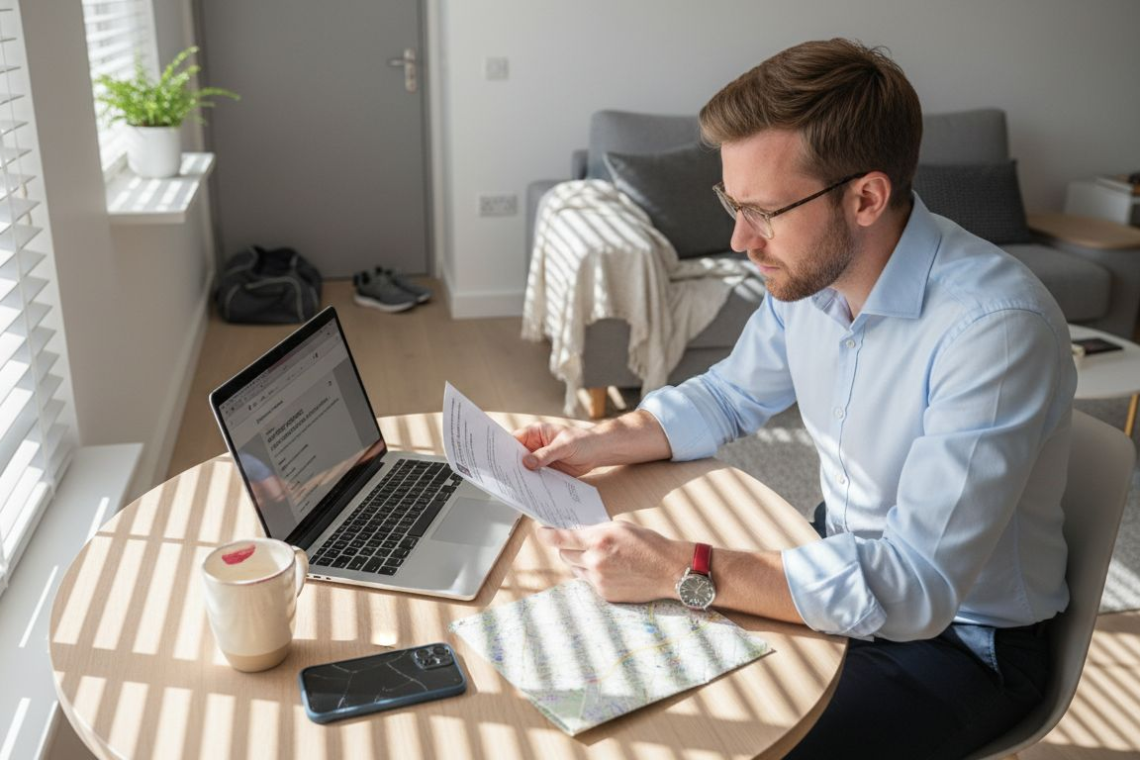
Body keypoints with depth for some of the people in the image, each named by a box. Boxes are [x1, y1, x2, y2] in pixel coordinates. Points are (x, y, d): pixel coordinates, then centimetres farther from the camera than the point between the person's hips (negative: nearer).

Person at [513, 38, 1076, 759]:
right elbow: (730, 396, 10)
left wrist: (683, 570, -35)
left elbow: (917, 586, -34)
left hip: (962, 634, -6)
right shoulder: (809, 268, -8)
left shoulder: (995, 326, -32)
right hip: (845, 557, 7)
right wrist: (598, 443, -6)